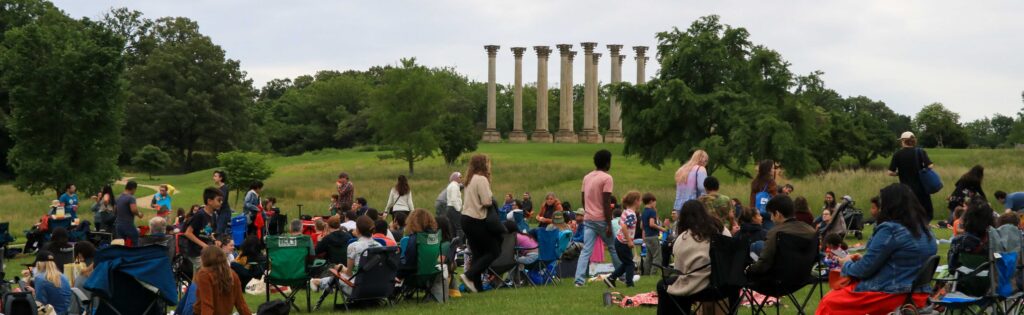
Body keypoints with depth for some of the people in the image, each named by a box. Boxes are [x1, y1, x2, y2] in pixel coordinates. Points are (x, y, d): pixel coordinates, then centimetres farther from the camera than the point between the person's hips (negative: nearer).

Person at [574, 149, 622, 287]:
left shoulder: (587, 177, 10)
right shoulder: (607, 178, -11)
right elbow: (606, 203, -16)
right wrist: (609, 225, -15)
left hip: (588, 219, 5)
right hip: (601, 219, -5)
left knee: (586, 251, -1)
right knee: (613, 248, 11)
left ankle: (579, 280, -12)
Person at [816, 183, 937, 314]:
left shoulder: (890, 230, -17)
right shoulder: (925, 231, 9)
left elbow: (865, 269, -12)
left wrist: (846, 264, 9)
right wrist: (863, 259, 20)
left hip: (890, 297, -9)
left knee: (828, 303, 7)